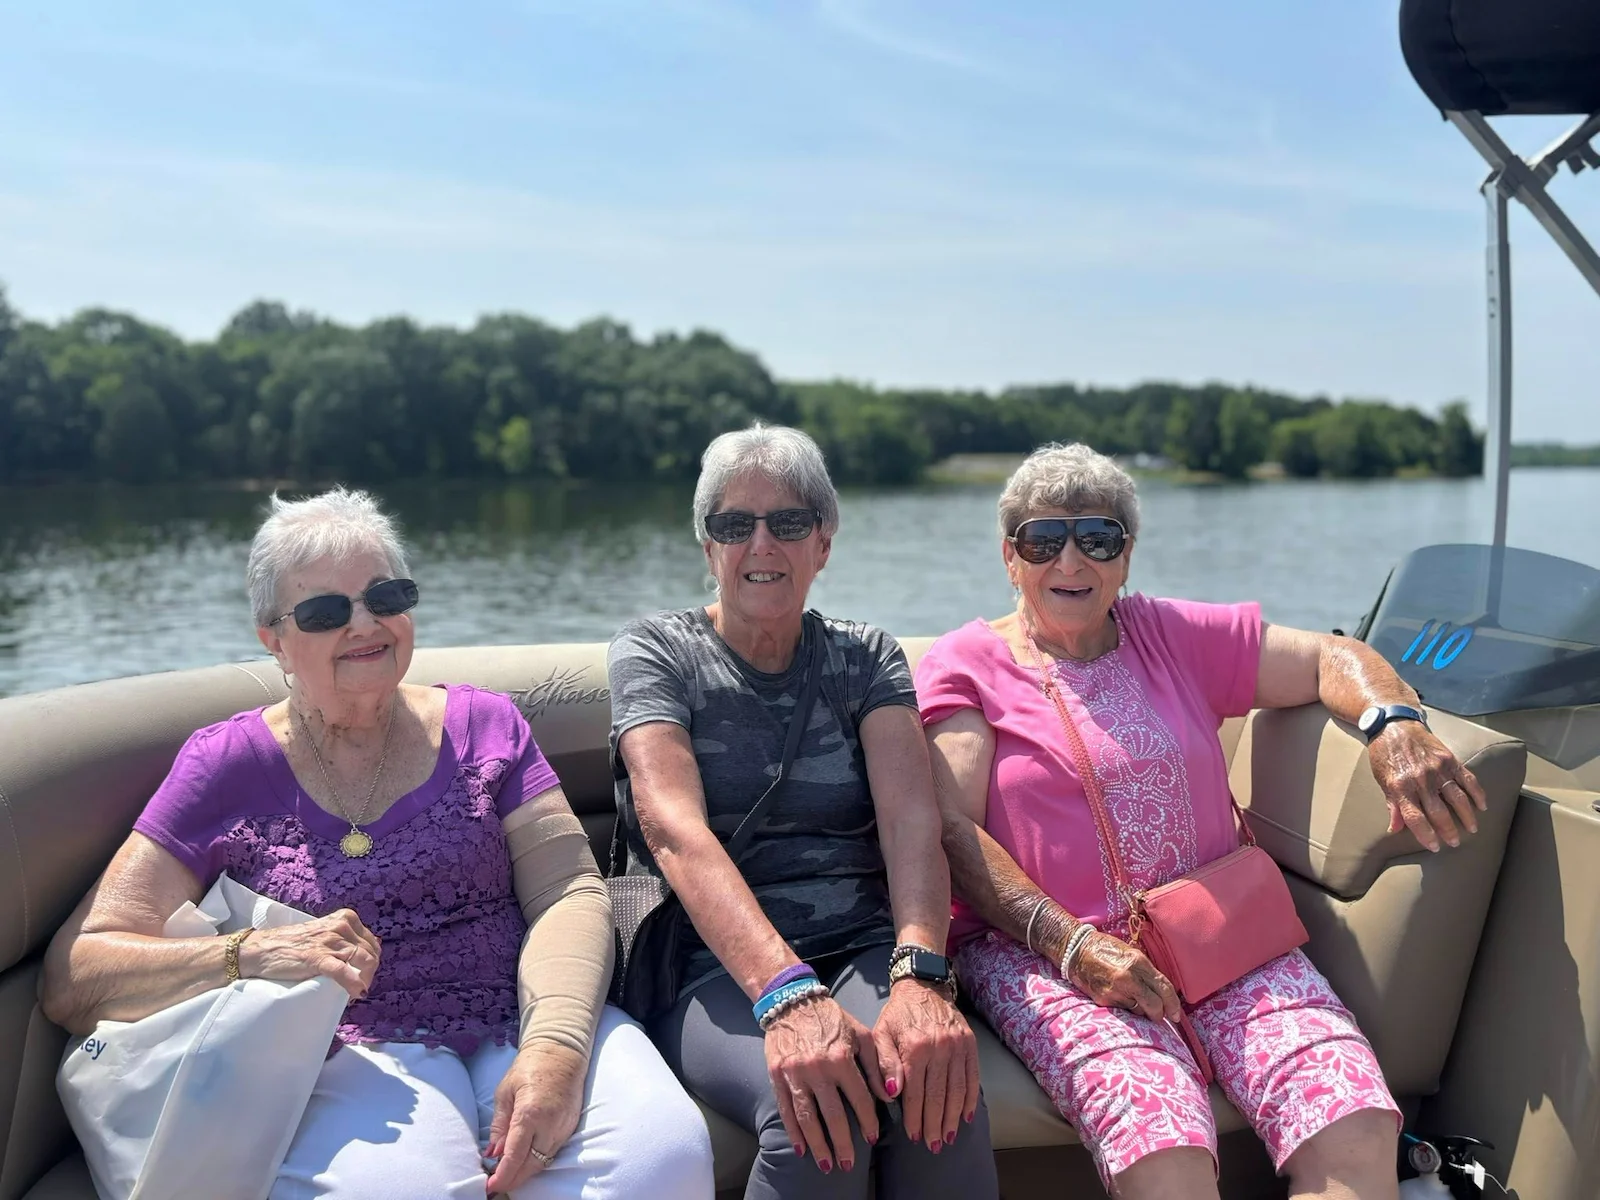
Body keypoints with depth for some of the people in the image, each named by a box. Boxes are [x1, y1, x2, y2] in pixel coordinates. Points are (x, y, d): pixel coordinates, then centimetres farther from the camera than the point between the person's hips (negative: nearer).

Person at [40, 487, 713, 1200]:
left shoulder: (481, 726, 11)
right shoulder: (227, 765, 6)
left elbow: (568, 890, 1)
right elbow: (72, 979, 1)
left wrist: (556, 1044, -19)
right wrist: (251, 955, -17)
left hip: (518, 1024, 2)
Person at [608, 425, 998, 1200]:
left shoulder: (865, 657, 10)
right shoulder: (655, 652, 2)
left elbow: (912, 817, -6)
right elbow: (675, 830, -15)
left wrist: (919, 971, -27)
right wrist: (787, 994, -32)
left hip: (866, 951, 2)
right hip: (717, 968, -2)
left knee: (941, 1086, -31)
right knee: (816, 1112, -33)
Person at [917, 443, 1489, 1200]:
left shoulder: (1176, 638, 16)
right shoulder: (966, 666, 5)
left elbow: (1330, 657, 16)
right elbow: (951, 829, -5)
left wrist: (1395, 725, -8)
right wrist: (1071, 943, -18)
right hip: (1042, 949, -3)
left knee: (1356, 1133, -23)